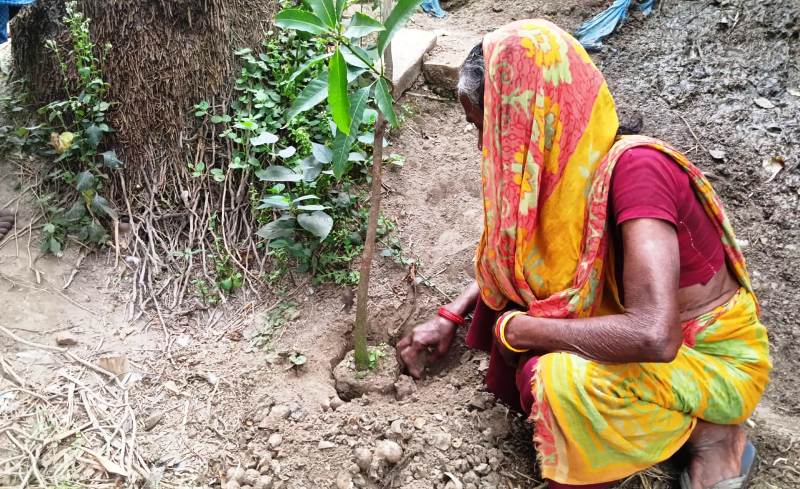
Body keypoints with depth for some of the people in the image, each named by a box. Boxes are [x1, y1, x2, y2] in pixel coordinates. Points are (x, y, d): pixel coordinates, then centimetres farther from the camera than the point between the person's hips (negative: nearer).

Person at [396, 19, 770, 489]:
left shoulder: (635, 167, -31)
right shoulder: (565, 164, -6)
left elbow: (653, 337, -39)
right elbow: (516, 254, 13)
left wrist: (518, 329, -26)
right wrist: (451, 317, 4)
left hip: (714, 358, -8)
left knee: (557, 380, -31)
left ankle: (710, 431, -4)